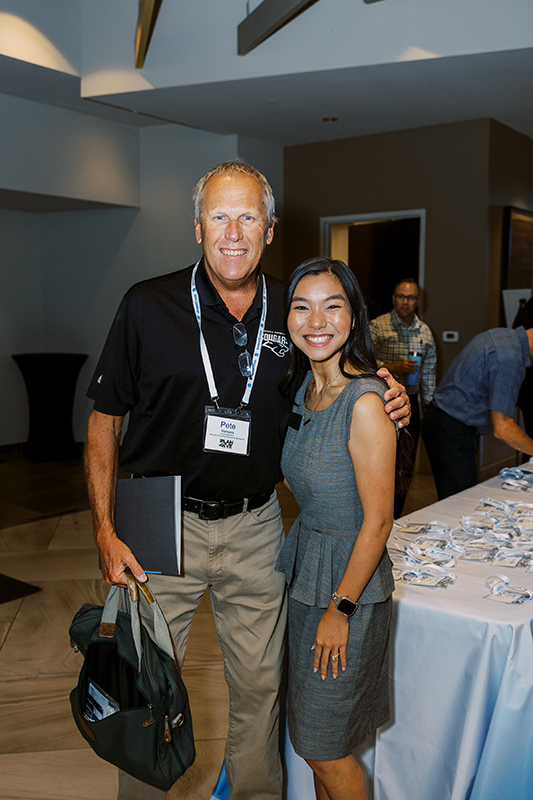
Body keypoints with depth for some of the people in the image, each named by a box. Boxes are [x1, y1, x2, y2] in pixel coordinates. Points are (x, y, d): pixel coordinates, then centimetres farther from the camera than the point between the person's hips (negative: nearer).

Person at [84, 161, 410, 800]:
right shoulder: (149, 305, -8)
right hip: (162, 526, -2)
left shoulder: (292, 313, 0)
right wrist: (105, 532, -10)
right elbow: (104, 420, -3)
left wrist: (386, 401, -9)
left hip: (255, 526, 3)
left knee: (260, 685, 17)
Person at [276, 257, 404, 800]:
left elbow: (377, 521, -20)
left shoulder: (365, 401, -23)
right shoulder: (304, 388, 1)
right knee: (312, 737, 22)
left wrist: (341, 608, -15)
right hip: (305, 571, 7)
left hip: (349, 582, -7)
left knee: (323, 745, 9)